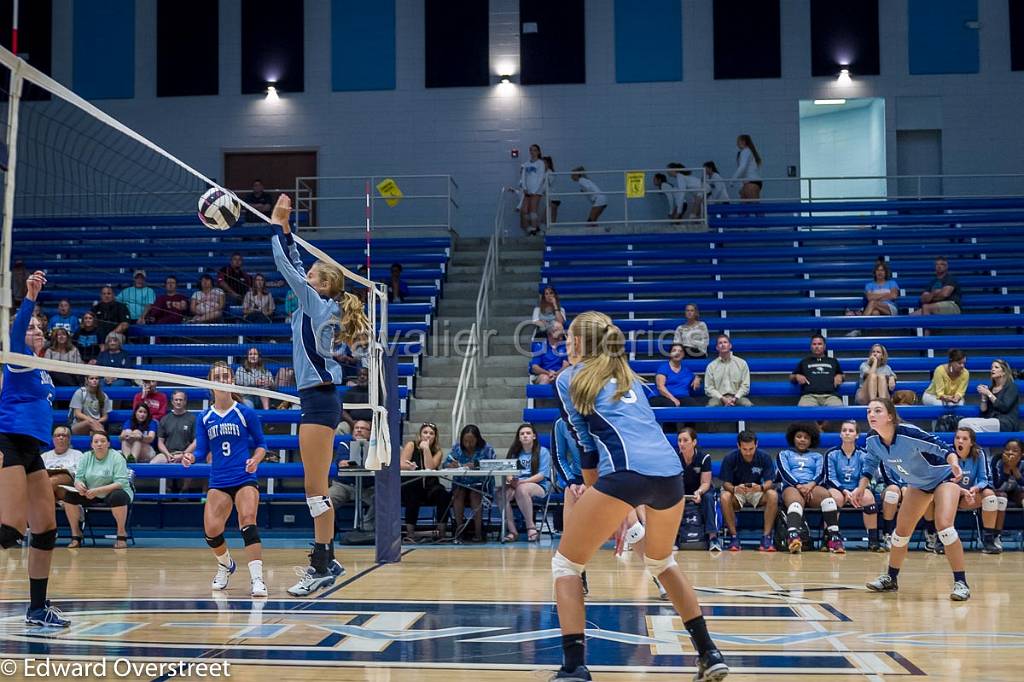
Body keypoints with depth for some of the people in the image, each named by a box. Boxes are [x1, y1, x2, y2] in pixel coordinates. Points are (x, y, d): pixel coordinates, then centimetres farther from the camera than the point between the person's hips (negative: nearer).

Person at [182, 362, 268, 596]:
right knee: (211, 530, -10)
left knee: (247, 522, -24)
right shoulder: (205, 417, 8)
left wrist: (255, 460, -15)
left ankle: (256, 579, -26)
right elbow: (202, 450, 8)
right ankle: (225, 564, 24)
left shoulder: (246, 413, 0)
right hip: (218, 482, 3)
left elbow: (261, 444, 5)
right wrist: (191, 458, -14)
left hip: (245, 479, -3)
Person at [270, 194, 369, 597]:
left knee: (315, 489, -8)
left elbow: (287, 266, -10)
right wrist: (283, 228, 20)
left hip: (319, 400, -10)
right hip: (318, 400, 10)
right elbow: (293, 265, 21)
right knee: (317, 490, 11)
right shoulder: (318, 307, 14)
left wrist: (278, 224, -3)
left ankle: (322, 566, -5)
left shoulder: (318, 305, -9)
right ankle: (325, 560, 16)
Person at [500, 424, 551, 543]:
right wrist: (509, 478, -16)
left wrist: (521, 481, -18)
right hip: (516, 485, 4)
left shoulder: (543, 452, 5)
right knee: (502, 493, -31)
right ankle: (512, 530, -28)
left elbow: (542, 475, -6)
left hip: (539, 486, -4)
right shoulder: (515, 453, 20)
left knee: (521, 489, -39)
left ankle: (531, 527, -29)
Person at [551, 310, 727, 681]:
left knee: (565, 565, 9)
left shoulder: (569, 378, 15)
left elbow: (588, 441, 13)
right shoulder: (627, 376, 31)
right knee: (661, 562, 31)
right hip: (669, 470, 6)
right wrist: (624, 505, 30)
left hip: (627, 472, -6)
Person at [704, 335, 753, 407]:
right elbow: (708, 388, 5)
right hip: (719, 398, 0)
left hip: (737, 397, 1)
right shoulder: (711, 366, 10)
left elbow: (745, 385, 6)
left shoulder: (741, 363, 10)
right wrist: (723, 399, -10)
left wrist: (735, 398, -10)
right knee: (711, 406, -35)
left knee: (749, 406, -32)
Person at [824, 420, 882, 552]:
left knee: (869, 497, -32)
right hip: (837, 489, -1)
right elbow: (830, 479, -2)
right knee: (836, 497, -37)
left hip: (857, 492, 1)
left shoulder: (863, 455, 5)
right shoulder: (832, 454, 3)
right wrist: (844, 491, -19)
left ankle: (873, 540, -26)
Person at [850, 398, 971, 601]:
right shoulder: (872, 439, -16)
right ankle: (891, 578, 29)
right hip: (918, 484, 7)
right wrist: (861, 487, -5)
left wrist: (954, 463, -55)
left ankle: (960, 583, -16)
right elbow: (870, 462, 5)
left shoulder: (908, 434, -35)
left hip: (943, 477, -7)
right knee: (901, 530, 9)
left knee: (944, 526, -25)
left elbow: (942, 447, -35)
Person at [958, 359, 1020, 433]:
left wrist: (988, 394, -9)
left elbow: (1004, 408, -12)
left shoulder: (1011, 387, 2)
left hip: (1007, 423, -6)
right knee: (963, 422, -21)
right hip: (991, 421, 6)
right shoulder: (990, 388, 19)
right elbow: (984, 410, 14)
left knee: (970, 424, -28)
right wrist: (983, 396, 0)